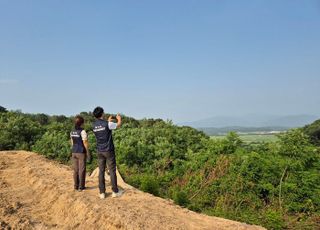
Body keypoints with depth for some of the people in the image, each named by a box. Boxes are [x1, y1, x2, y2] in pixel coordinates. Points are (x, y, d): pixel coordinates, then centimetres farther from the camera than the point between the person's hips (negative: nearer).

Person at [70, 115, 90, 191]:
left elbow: (72, 143, 11)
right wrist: (88, 153, -9)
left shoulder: (72, 132, 5)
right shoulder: (83, 131, -17)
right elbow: (85, 143, -16)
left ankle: (76, 186, 18)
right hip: (81, 152, -6)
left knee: (76, 170, 13)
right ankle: (81, 186, 9)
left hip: (74, 152, 6)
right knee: (82, 170, 3)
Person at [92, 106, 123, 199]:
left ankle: (102, 192, 8)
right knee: (112, 171, 4)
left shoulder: (94, 125, 2)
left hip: (100, 151, 5)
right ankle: (115, 191, 11)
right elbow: (118, 125, 4)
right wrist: (119, 119, 26)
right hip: (109, 150, -5)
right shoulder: (107, 124, -15)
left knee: (101, 171, 7)